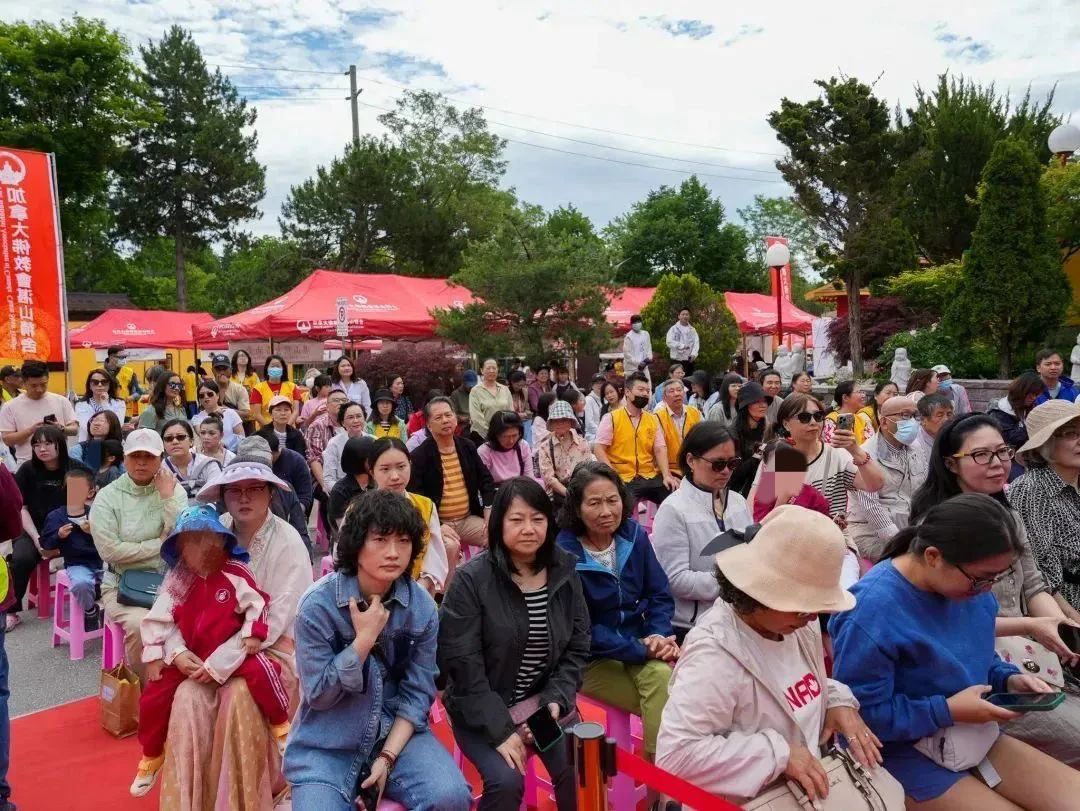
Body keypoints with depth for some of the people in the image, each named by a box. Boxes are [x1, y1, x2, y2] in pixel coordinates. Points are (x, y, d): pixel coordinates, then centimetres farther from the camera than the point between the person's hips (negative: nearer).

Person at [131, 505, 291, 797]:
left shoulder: (235, 572, -12)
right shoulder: (176, 579, -3)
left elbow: (258, 604, -8)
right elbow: (160, 620, -3)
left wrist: (253, 632, -20)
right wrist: (176, 653, -15)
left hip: (228, 649, -3)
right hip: (188, 654, 4)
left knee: (260, 669, -30)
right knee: (153, 695, -2)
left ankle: (281, 727, -7)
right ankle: (151, 756, 27)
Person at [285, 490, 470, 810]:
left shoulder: (422, 607, -7)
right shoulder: (318, 605, -15)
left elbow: (418, 692, -3)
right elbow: (318, 694, -11)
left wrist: (387, 757, -12)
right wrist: (365, 638, -21)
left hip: (397, 733, 2)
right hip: (327, 744, -1)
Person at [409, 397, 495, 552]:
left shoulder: (468, 446, 9)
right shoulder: (419, 455, -7)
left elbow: (486, 480, 15)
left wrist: (489, 513, 0)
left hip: (469, 519, 5)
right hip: (437, 522, -5)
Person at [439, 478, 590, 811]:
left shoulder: (564, 572, -3)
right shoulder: (471, 579, -16)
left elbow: (577, 648, 3)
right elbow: (462, 665, -17)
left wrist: (556, 701, -12)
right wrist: (500, 729, -19)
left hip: (544, 701, 3)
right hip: (482, 710, -3)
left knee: (578, 769, -17)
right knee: (507, 780, -24)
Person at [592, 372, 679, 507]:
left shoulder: (653, 419, 12)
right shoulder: (611, 418, 0)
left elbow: (660, 449, 6)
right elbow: (599, 449, -4)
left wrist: (666, 475, -9)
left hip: (650, 477, 4)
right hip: (623, 479, -4)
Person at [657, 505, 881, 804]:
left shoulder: (798, 624, 0)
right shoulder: (715, 654, -26)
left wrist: (838, 701, -2)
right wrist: (778, 754, -26)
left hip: (809, 791, 7)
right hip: (752, 802, -7)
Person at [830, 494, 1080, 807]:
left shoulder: (969, 587, -3)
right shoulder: (872, 610, -29)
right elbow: (860, 712, -25)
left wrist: (1009, 679, -4)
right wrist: (948, 711, -23)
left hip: (973, 734, 8)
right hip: (901, 750, -8)